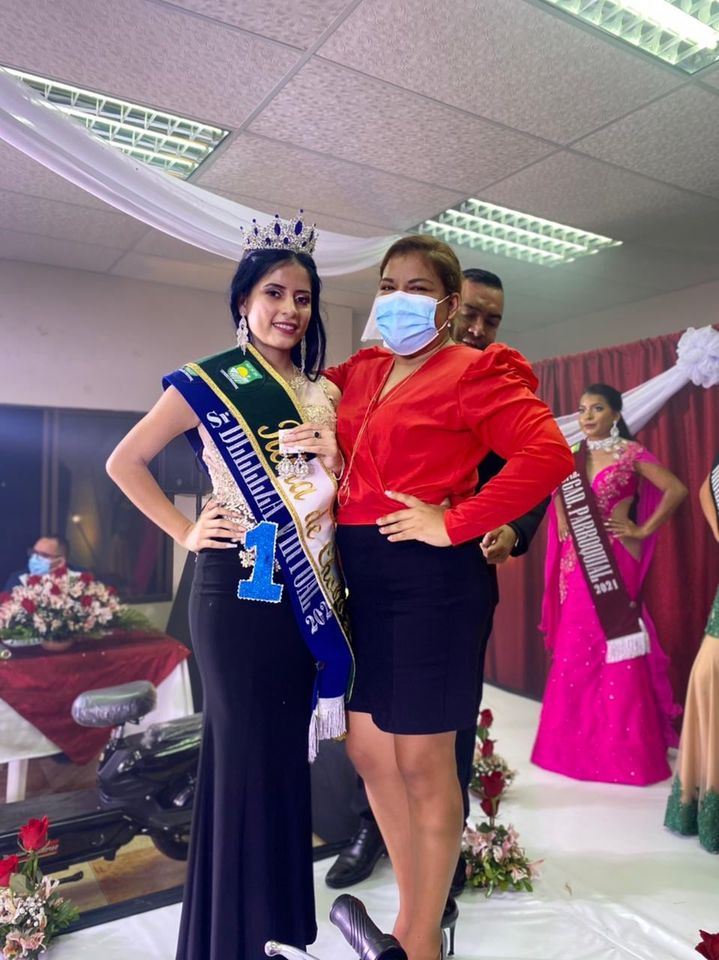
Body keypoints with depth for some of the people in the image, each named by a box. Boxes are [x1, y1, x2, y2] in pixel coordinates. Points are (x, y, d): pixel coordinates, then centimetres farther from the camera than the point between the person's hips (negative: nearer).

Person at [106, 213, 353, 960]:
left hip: (311, 590, 6)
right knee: (248, 749, 3)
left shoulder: (321, 392, 13)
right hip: (242, 588, -5)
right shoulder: (209, 381, -3)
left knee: (288, 748, 15)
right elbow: (124, 462, -2)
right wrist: (186, 533, -8)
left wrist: (335, 464, -5)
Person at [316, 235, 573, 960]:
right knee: (367, 750, 15)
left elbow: (549, 454, -18)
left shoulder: (473, 372, -6)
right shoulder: (362, 372, 14)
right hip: (362, 577, 8)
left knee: (422, 763, 5)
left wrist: (455, 525, -19)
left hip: (431, 580, -7)